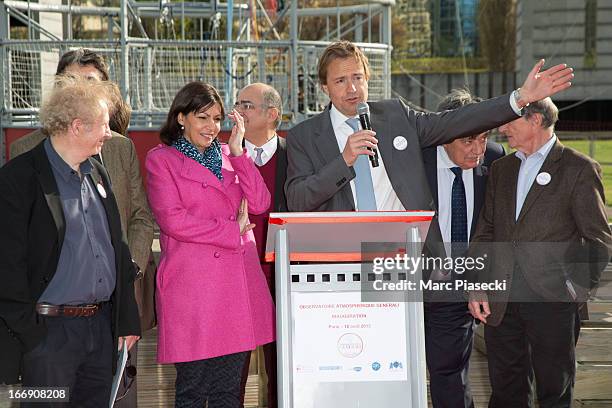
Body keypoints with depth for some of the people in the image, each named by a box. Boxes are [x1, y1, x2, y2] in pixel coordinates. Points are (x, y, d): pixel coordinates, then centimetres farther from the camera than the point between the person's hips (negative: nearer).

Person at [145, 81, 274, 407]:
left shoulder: (228, 155, 17)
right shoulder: (161, 160, 2)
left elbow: (260, 204, 4)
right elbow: (173, 221, -10)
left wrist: (237, 151, -1)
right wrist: (232, 230, -6)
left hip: (238, 280, 5)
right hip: (192, 281, -5)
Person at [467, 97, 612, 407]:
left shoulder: (579, 169, -2)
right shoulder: (501, 169, 14)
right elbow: (485, 232, 14)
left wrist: (578, 289, -7)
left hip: (552, 300, -4)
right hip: (500, 301, 5)